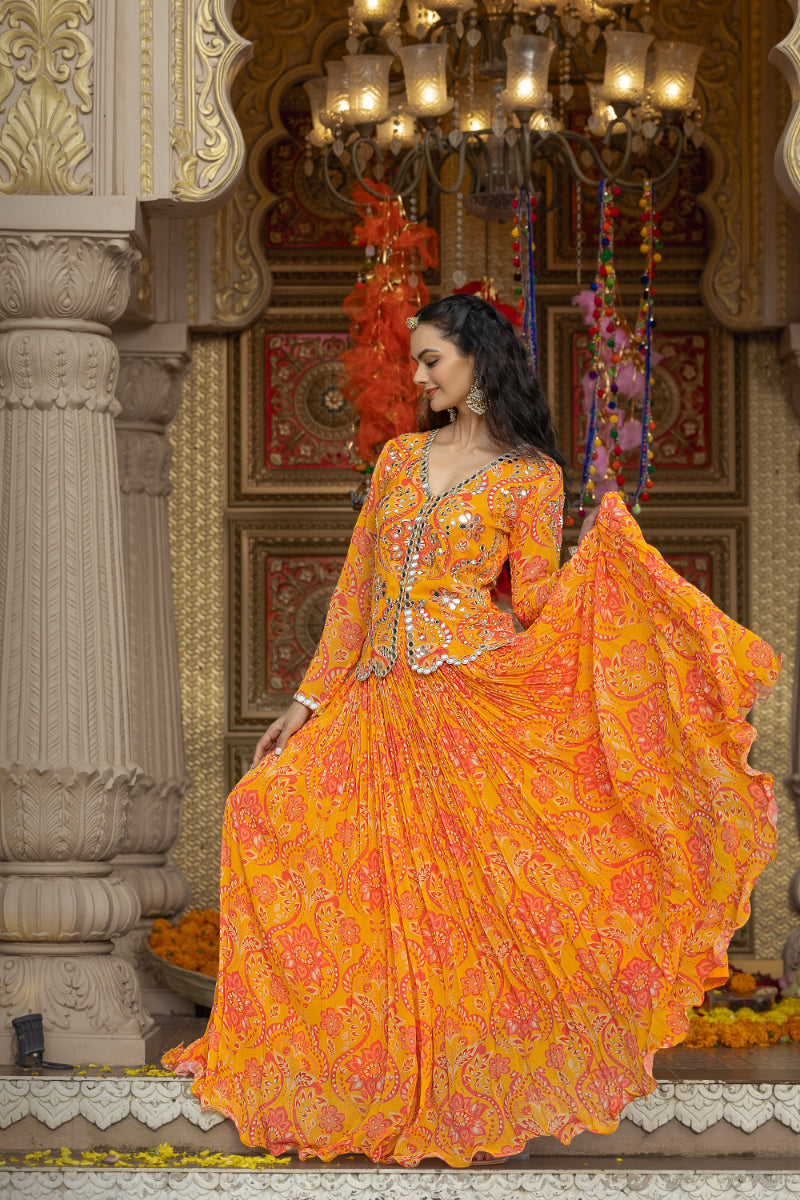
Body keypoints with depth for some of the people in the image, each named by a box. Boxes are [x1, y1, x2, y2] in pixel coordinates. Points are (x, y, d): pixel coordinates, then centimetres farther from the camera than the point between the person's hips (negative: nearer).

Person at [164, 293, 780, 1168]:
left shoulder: (532, 475, 2)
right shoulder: (399, 457, 16)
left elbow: (533, 606, -2)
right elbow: (357, 588, 16)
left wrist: (600, 548, -18)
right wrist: (310, 700, 12)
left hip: (479, 697, -5)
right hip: (384, 704, 5)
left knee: (477, 900, -8)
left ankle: (477, 1100, 7)